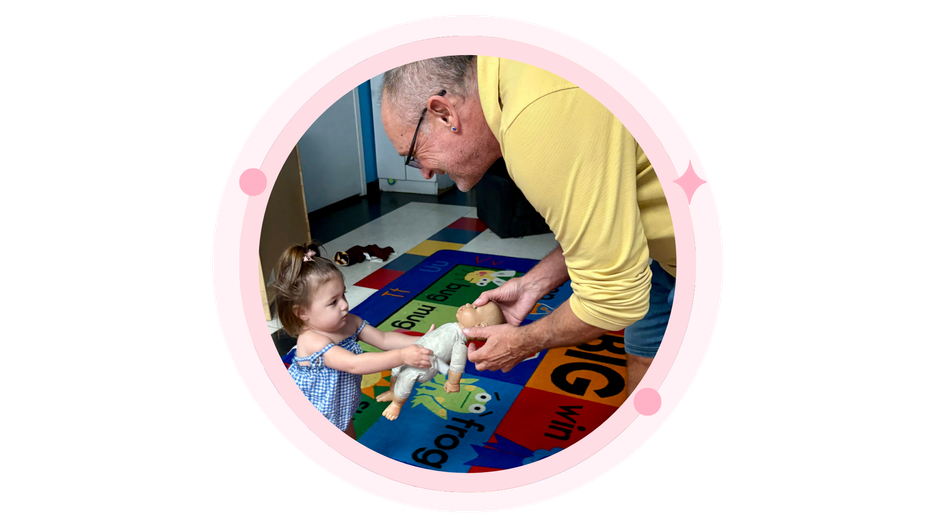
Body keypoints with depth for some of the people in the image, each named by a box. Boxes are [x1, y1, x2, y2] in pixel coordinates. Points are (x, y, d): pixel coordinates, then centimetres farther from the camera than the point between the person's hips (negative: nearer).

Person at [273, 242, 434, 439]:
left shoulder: (349, 323, -13)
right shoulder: (311, 341, -36)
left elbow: (383, 339, -7)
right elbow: (354, 364, -45)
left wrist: (421, 342, -20)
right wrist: (402, 356, -49)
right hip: (312, 421, -7)